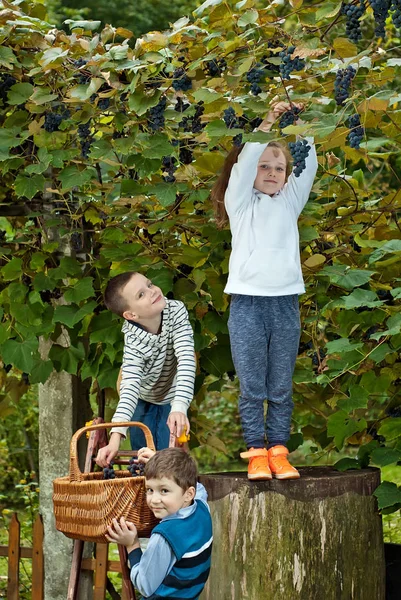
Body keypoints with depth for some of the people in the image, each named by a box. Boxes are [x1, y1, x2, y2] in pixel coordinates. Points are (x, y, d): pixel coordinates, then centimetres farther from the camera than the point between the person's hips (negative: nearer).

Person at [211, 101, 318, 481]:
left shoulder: (289, 201, 16)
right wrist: (266, 126, -15)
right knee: (252, 388, -2)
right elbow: (242, 166, -8)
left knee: (281, 389, 4)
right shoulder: (240, 203, 7)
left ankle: (278, 453, 7)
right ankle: (256, 454, 1)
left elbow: (308, 168, 3)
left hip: (285, 303, 3)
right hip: (248, 303, -3)